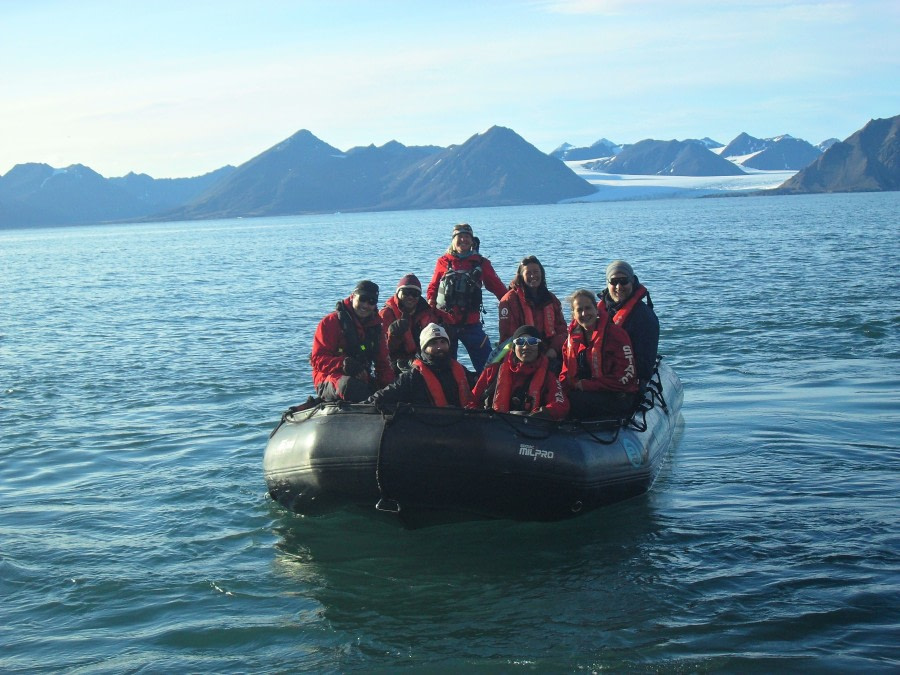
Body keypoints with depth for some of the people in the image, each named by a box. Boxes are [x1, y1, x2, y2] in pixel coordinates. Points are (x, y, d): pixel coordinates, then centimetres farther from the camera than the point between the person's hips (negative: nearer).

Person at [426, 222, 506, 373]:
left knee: (487, 364, -5)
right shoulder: (444, 262, 5)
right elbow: (433, 287, 10)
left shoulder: (481, 263, 6)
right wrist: (431, 302, -5)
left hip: (471, 323, 0)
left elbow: (497, 287, 7)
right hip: (445, 322, 0)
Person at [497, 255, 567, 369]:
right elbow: (508, 334, -3)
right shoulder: (510, 300, 2)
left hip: (550, 355, 5)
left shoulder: (551, 300, 19)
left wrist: (554, 349, -6)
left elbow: (561, 329, 14)